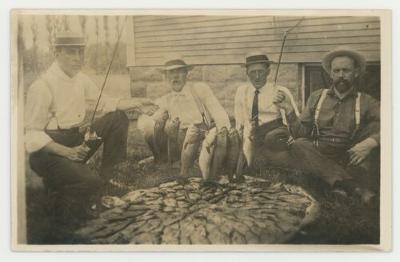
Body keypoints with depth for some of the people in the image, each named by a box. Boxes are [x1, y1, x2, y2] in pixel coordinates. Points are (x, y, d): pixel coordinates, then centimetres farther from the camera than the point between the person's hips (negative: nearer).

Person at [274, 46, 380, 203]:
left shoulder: (366, 102, 5)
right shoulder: (317, 97, 11)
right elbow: (301, 133, 7)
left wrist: (370, 142, -30)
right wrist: (289, 111, -8)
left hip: (350, 158, -1)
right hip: (318, 156, 2)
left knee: (373, 126, -21)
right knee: (299, 145, -27)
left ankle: (343, 182, -26)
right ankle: (357, 186, -34)